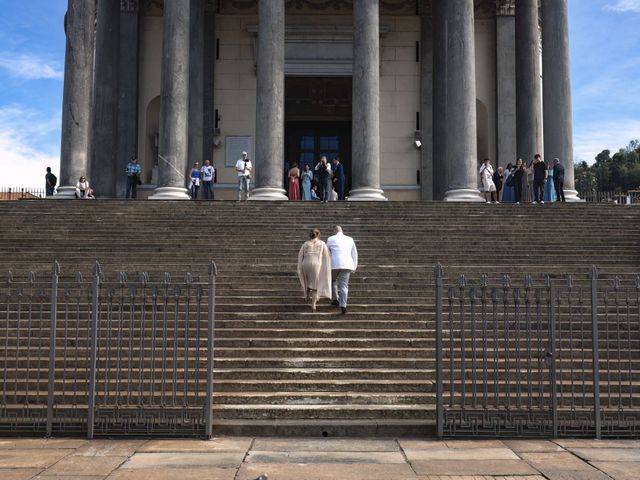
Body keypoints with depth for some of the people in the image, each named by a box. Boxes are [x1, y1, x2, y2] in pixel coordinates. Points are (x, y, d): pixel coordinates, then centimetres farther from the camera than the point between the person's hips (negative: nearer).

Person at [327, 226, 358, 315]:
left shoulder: (330, 239, 6)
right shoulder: (350, 239, 13)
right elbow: (354, 254, 14)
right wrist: (354, 267, 18)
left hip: (334, 264, -1)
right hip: (347, 265, 1)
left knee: (333, 280, 24)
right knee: (344, 285, 1)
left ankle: (336, 300, 21)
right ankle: (343, 305, -11)